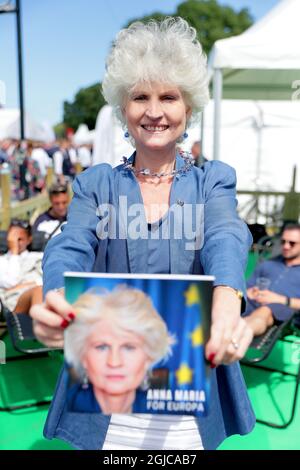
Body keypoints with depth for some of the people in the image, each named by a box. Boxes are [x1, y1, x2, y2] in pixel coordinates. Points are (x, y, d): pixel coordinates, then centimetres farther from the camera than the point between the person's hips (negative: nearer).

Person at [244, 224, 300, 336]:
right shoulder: (266, 265, 32)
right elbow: (246, 288, 25)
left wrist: (281, 300, -8)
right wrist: (249, 293, 1)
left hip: (284, 309, -4)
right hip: (252, 305, 4)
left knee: (264, 311, -41)